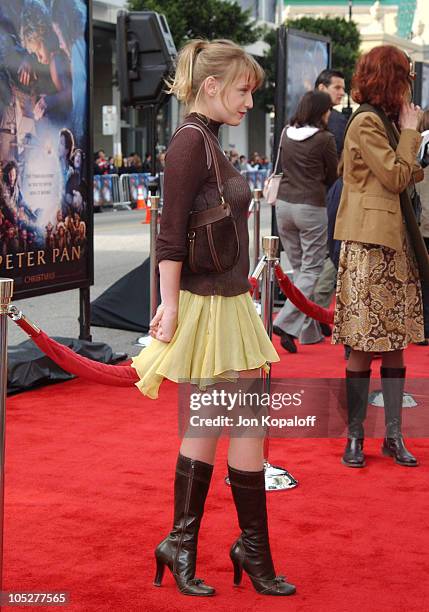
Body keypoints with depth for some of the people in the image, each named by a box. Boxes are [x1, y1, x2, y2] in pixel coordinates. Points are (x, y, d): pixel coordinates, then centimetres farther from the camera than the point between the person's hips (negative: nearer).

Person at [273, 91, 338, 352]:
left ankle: (310, 332, 19)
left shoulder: (287, 135, 6)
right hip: (311, 206, -6)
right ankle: (286, 323, -13)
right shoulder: (325, 138, -9)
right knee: (311, 270, 2)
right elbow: (333, 175, 3)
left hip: (284, 204, 6)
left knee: (300, 268, 14)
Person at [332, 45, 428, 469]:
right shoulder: (366, 123, -11)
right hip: (368, 246, -9)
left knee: (394, 344, 9)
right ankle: (355, 436, 6)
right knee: (363, 347, -3)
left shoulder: (385, 121, 17)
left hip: (394, 244, 9)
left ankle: (394, 435, 14)